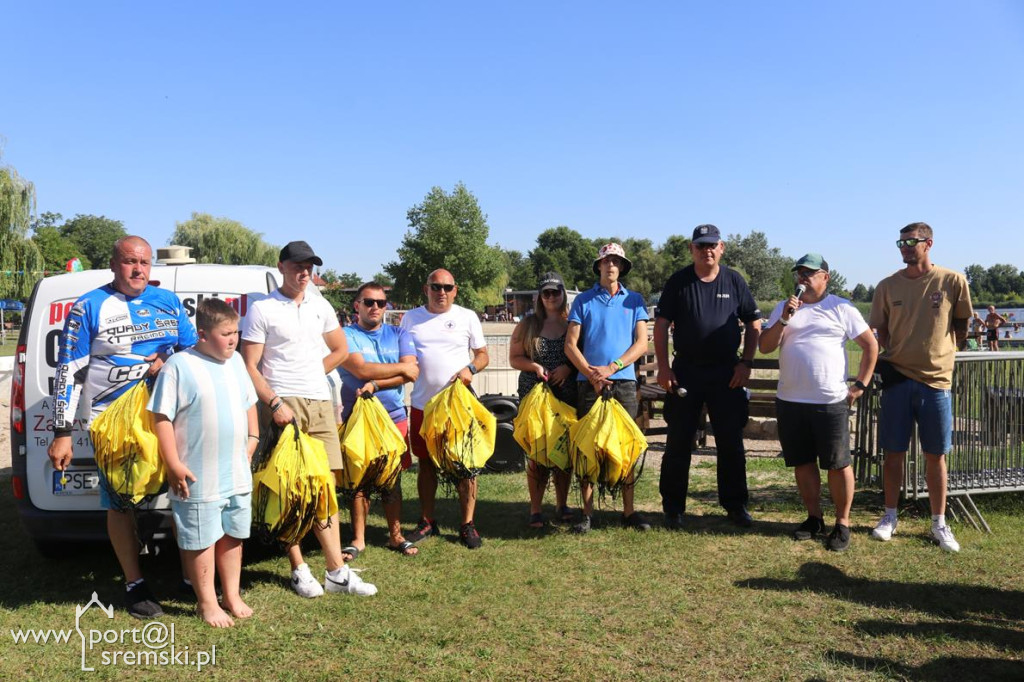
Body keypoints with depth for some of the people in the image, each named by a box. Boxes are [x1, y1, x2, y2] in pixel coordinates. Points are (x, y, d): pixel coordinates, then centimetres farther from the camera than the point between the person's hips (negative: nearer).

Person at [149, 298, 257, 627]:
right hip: (199, 479, -6)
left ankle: (232, 595, 32)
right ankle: (207, 602, 23)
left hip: (237, 474, 6)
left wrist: (253, 439, 9)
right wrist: (174, 465, -16)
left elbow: (249, 402, 19)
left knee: (232, 535, 17)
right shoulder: (179, 365, -14)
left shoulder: (235, 361, 7)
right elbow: (161, 417, -14)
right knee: (201, 541, 7)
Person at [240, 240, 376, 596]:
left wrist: (312, 375, 12)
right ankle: (299, 569, 12)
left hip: (320, 404, 5)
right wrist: (275, 402, -15)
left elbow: (340, 349, 25)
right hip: (282, 405, -5)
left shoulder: (321, 306, 14)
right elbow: (249, 367, -5)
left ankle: (337, 572, 7)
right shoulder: (262, 309, -2)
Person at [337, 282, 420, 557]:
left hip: (394, 417, 3)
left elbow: (412, 372, -6)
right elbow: (361, 370, -17)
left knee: (393, 480, 9)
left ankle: (396, 536, 20)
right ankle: (358, 539, 16)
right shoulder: (346, 335, -2)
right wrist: (401, 368, -8)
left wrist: (376, 384, -17)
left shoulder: (399, 335, 8)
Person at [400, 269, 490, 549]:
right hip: (422, 404, 2)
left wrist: (470, 368, -12)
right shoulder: (411, 318, 8)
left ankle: (467, 525, 9)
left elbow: (483, 355, 8)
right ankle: (427, 521, 23)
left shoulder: (467, 317, 4)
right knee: (426, 463, 10)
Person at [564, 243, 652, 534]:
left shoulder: (634, 300, 10)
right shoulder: (584, 300, 7)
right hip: (589, 382, -1)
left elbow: (641, 343, 3)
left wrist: (612, 367, -10)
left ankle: (629, 511, 13)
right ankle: (587, 512, 8)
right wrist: (592, 374, -10)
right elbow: (570, 344, 2)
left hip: (624, 381, 1)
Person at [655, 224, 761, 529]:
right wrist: (663, 366, -8)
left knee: (731, 442, 7)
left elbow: (754, 324, 8)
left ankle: (735, 505, 21)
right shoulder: (678, 282, 0)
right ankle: (673, 508, 15)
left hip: (727, 373, 1)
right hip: (685, 372, -1)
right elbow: (661, 325, -1)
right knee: (678, 441, 4)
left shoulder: (734, 281, 4)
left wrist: (746, 363, -2)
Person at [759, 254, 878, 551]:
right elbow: (764, 347, 3)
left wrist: (861, 385, -2)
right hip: (790, 401, 4)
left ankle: (842, 524, 15)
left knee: (838, 463, 2)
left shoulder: (841, 309, 1)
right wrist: (784, 319, -10)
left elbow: (871, 345, 3)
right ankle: (814, 518, 26)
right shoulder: (783, 308, 11)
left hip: (831, 401, -4)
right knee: (802, 462, 12)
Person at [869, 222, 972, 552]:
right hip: (897, 378, 1)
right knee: (893, 452, 7)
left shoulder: (953, 281, -4)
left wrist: (939, 352, 8)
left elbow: (962, 325, 9)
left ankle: (939, 524, 19)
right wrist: (895, 354, 5)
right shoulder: (888, 286, 0)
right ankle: (890, 516, 21)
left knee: (935, 455, 7)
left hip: (936, 380, -1)